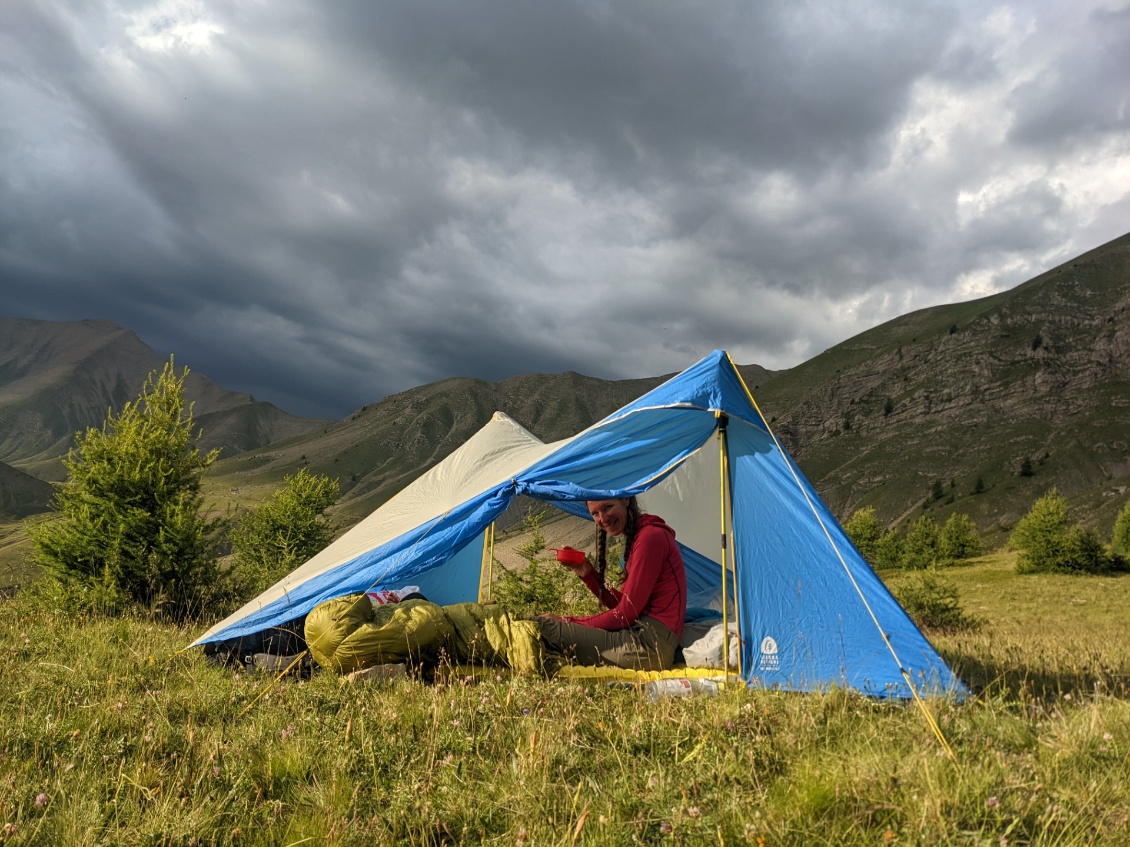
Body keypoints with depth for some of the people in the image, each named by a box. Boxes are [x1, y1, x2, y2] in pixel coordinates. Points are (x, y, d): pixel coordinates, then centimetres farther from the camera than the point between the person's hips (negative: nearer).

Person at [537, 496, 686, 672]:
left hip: (649, 645, -10)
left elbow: (626, 614, -13)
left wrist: (570, 623, -5)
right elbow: (621, 603, 18)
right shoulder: (637, 537, 19)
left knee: (542, 627, -15)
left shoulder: (650, 536, -11)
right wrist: (588, 574, 8)